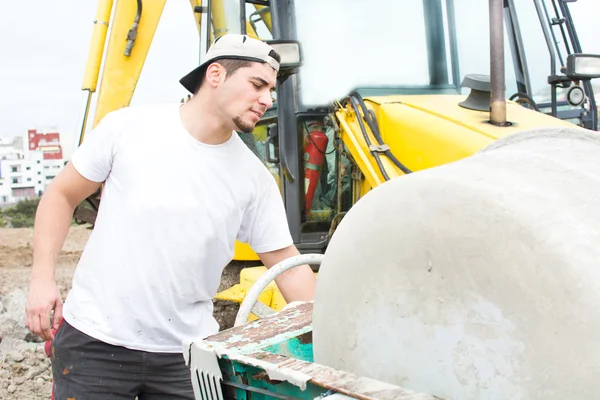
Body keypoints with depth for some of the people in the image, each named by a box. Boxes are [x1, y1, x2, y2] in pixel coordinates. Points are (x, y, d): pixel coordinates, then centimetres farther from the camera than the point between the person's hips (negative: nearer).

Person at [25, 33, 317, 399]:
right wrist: (43, 276, -6)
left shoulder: (255, 178, -3)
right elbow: (62, 195, 3)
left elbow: (287, 263, 2)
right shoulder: (129, 126, -7)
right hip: (94, 341, -1)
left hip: (186, 351, 2)